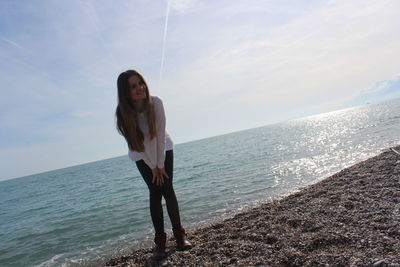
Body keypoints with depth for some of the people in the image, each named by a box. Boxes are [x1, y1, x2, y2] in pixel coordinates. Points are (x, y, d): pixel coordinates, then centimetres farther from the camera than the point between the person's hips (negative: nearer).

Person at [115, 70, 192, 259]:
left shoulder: (155, 103, -27)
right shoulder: (123, 113, -27)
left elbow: (160, 134, -22)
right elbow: (136, 143, -20)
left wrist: (160, 165, -17)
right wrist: (153, 167, -15)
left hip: (163, 149, 0)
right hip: (142, 155, 0)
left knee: (167, 189, -7)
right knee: (155, 192, -6)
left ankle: (179, 234, 3)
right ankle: (160, 239, 4)